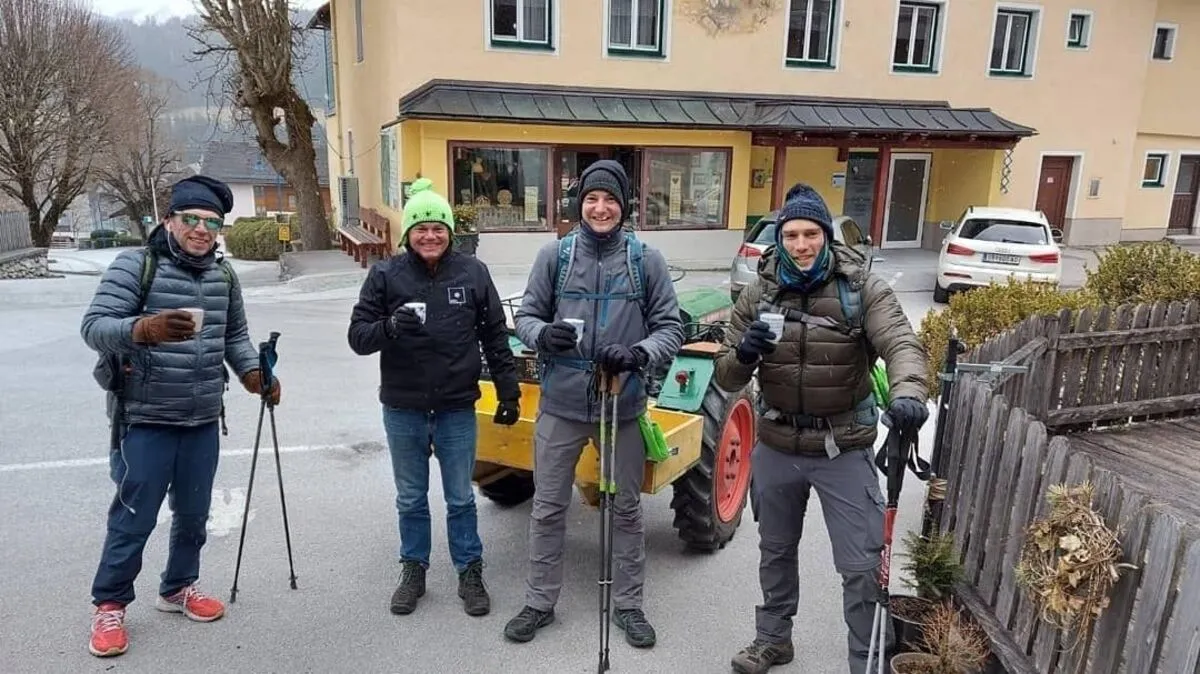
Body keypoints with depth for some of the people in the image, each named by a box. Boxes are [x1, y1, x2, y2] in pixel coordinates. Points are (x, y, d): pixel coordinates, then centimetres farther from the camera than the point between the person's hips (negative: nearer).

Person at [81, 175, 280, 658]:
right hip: (145, 421, -5)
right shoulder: (136, 265, -10)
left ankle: (178, 588, 37)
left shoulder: (224, 275, 8)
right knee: (134, 519, 4)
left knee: (193, 515, 16)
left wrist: (251, 372, -2)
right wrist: (143, 328, -38)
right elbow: (94, 326, -18)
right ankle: (109, 604, 24)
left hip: (203, 422, 5)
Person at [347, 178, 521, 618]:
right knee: (411, 499, 16)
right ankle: (413, 571, 34)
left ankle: (470, 573, 28)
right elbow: (357, 336, -5)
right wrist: (389, 326, -26)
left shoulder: (473, 272, -2)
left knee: (460, 498, 12)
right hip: (403, 410, 1)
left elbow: (495, 337, 3)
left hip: (457, 409, 0)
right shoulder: (385, 275, -4)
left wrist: (508, 392, 2)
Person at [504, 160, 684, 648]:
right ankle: (540, 602, 30)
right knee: (548, 508, 11)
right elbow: (525, 316, 2)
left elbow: (670, 328, -2)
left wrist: (639, 354, -22)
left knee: (626, 509, 14)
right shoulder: (554, 255, -3)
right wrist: (542, 334, -22)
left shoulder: (646, 260, -4)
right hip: (561, 404, 0)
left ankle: (628, 604, 32)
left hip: (623, 405, 0)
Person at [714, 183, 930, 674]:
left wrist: (908, 393, -45)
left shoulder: (862, 288, -8)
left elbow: (901, 343, -24)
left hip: (845, 450, -3)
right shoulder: (759, 295, -1)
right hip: (777, 447, 3)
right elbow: (726, 378, 0)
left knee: (862, 566, 3)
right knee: (775, 551, 21)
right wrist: (744, 354, -23)